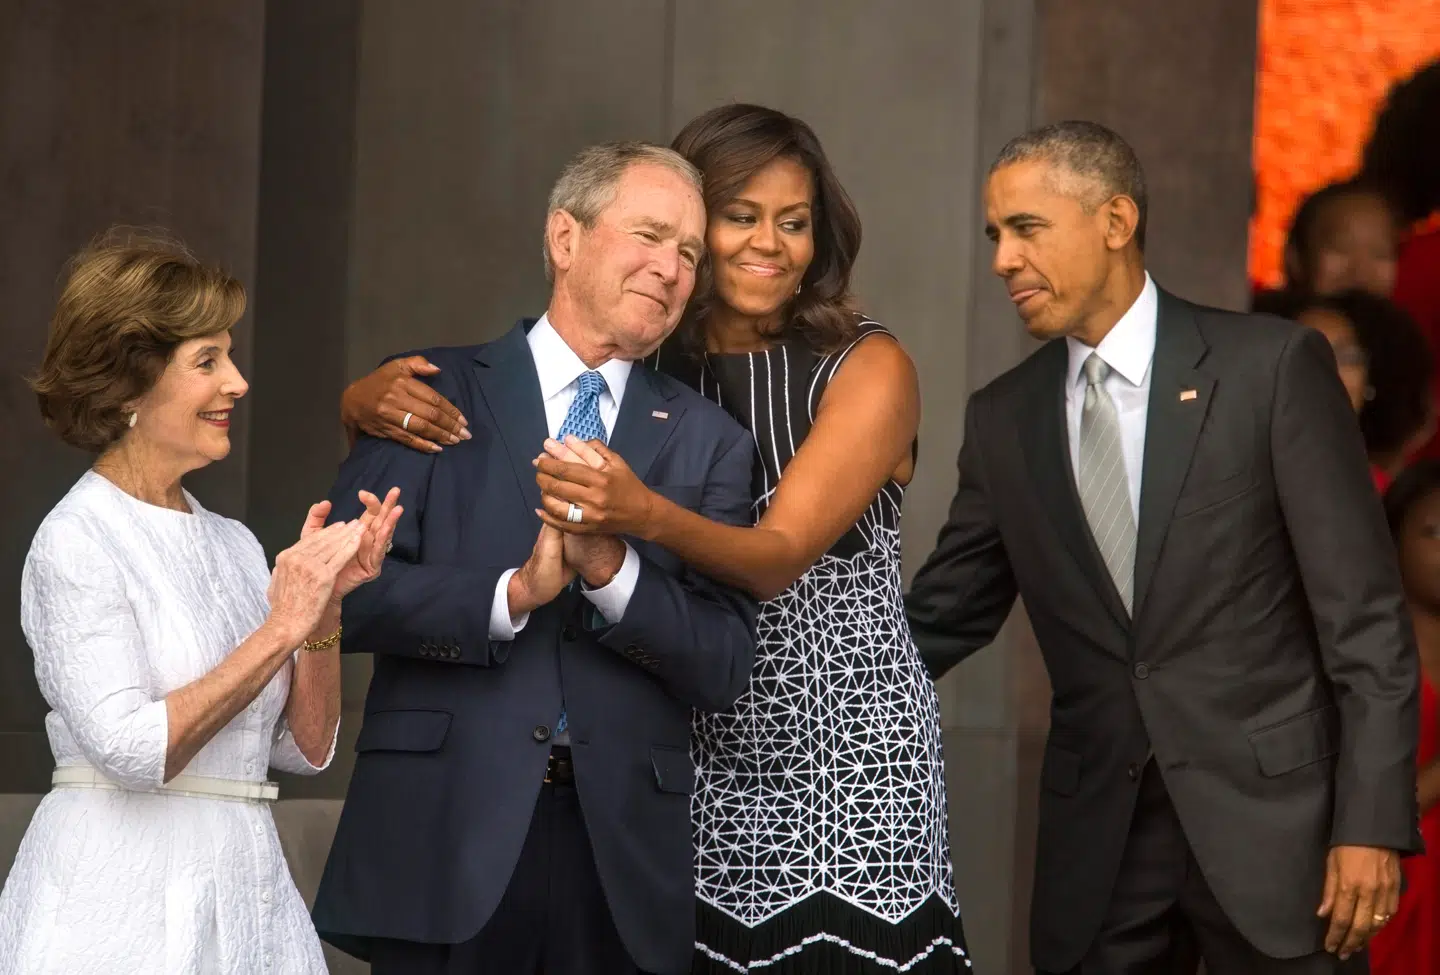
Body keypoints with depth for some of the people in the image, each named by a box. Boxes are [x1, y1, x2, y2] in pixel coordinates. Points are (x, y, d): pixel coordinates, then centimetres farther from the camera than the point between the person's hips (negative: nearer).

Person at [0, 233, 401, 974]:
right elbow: (131, 750, -19)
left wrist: (326, 607, -3)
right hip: (125, 905, -6)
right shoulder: (75, 543, -9)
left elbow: (307, 748, 10)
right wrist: (279, 630, -17)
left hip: (248, 895, 6)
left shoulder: (233, 544, 10)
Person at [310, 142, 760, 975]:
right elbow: (347, 592, -4)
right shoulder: (433, 393, 6)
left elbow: (726, 668, 1)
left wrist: (611, 570, -14)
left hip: (625, 850, 2)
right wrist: (515, 593, -16)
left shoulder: (709, 440, 10)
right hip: (448, 836, -2)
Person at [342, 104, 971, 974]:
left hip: (847, 763, -3)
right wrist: (377, 401, -16)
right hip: (698, 765, 3)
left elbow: (781, 557, -17)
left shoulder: (866, 369, -4)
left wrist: (647, 516, -35)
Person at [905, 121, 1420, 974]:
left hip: (1269, 814, -4)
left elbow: (1365, 615, -7)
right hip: (1097, 841, 4)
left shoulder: (1273, 366, -4)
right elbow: (943, 619, 15)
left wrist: (1372, 823, -12)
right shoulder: (1003, 417, 10)